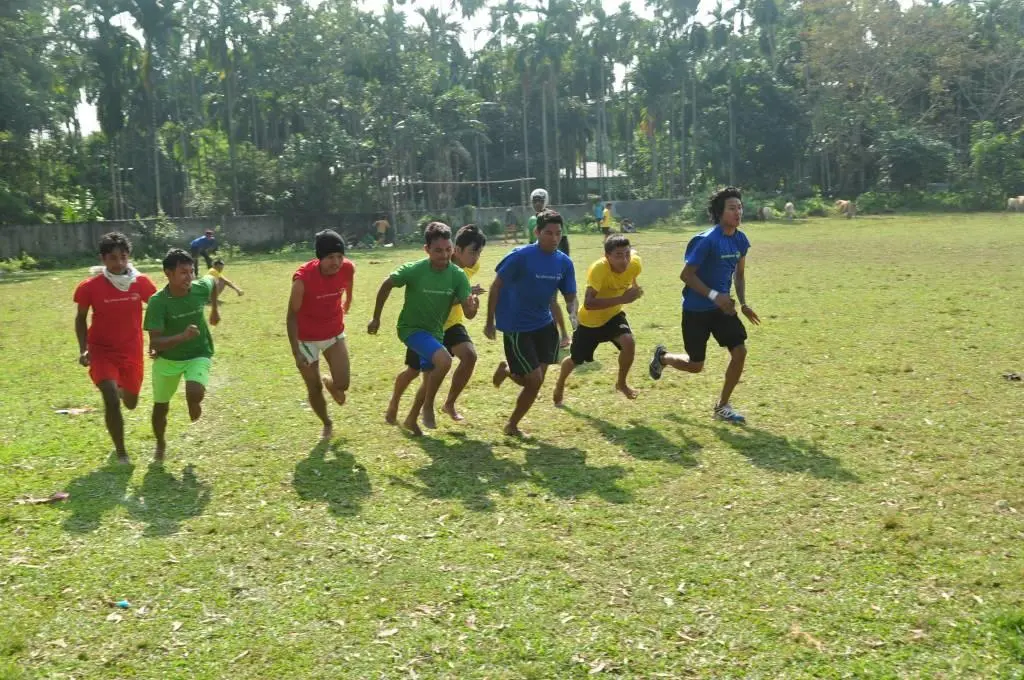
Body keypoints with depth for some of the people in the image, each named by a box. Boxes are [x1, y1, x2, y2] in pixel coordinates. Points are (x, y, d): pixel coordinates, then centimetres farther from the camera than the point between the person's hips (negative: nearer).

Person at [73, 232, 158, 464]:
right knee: (111, 400, -20)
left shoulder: (141, 282, -12)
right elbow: (81, 319, -1)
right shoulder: (90, 287, -16)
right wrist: (83, 349, -12)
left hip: (132, 351, 3)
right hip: (102, 350, -2)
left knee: (131, 403, 14)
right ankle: (120, 451, 1)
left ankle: (123, 389, 55)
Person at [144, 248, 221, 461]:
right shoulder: (158, 301, -25)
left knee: (194, 394, -28)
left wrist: (215, 309, 20)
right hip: (168, 358, 0)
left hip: (198, 354, 0)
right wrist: (182, 336, -46)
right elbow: (155, 343, -30)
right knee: (160, 407, 14)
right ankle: (161, 444, 43)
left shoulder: (200, 288, -17)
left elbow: (213, 281, 10)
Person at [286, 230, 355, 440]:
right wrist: (296, 352, -22)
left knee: (343, 385, -5)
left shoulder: (348, 269, -19)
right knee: (314, 389, 6)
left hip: (335, 334, 3)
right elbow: (292, 316, -20)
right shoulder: (303, 278, -30)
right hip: (307, 338, -3)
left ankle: (329, 382, 33)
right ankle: (327, 424, 34)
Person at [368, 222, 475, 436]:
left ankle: (411, 419, 41)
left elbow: (468, 313, -18)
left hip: (435, 331, 5)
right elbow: (386, 286, -8)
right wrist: (376, 318, -2)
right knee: (444, 361, -29)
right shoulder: (413, 270, -24)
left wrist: (473, 306, -41)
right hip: (411, 328, -5)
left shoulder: (458, 275, -16)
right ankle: (428, 407, -7)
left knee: (430, 380, 18)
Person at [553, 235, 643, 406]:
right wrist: (621, 299, -50)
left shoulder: (634, 264, -20)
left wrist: (634, 289, -3)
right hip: (590, 320, -3)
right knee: (576, 360, 14)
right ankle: (559, 386, 48)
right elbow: (588, 303, -47)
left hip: (613, 315, 3)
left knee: (629, 342, -25)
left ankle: (621, 383, 3)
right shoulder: (598, 269, -37)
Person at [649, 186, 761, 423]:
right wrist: (715, 296, -25)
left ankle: (722, 406, 11)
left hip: (722, 306, 6)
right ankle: (662, 356, 37)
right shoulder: (707, 240, -22)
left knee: (740, 352, -6)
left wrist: (743, 303, 6)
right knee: (695, 365, 4)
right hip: (696, 309, -6)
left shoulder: (741, 240, 1)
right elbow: (686, 275, -19)